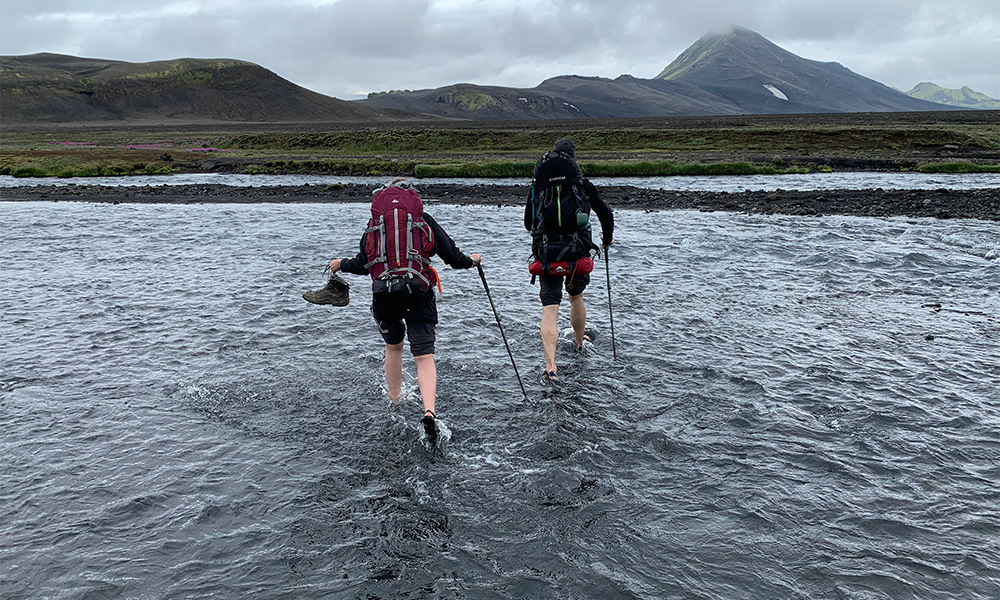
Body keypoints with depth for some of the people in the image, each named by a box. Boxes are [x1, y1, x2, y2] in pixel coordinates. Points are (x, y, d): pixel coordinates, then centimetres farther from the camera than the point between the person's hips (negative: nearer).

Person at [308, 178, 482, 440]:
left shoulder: (374, 222, 13)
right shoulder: (424, 220, 10)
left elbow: (362, 264, 12)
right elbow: (453, 256, 9)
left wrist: (340, 265, 34)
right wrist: (472, 260, 31)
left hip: (383, 293, 2)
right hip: (418, 291, -2)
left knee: (393, 347, 27)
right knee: (424, 356, -4)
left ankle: (394, 400, 37)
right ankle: (429, 411, -22)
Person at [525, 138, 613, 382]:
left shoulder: (537, 188, 5)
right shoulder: (582, 185, 2)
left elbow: (528, 223, 14)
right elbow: (606, 214, 8)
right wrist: (607, 238, 28)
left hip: (546, 258, 0)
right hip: (577, 255, 1)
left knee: (549, 310, -1)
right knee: (576, 298, 26)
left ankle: (551, 366, -15)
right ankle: (579, 342, 50)